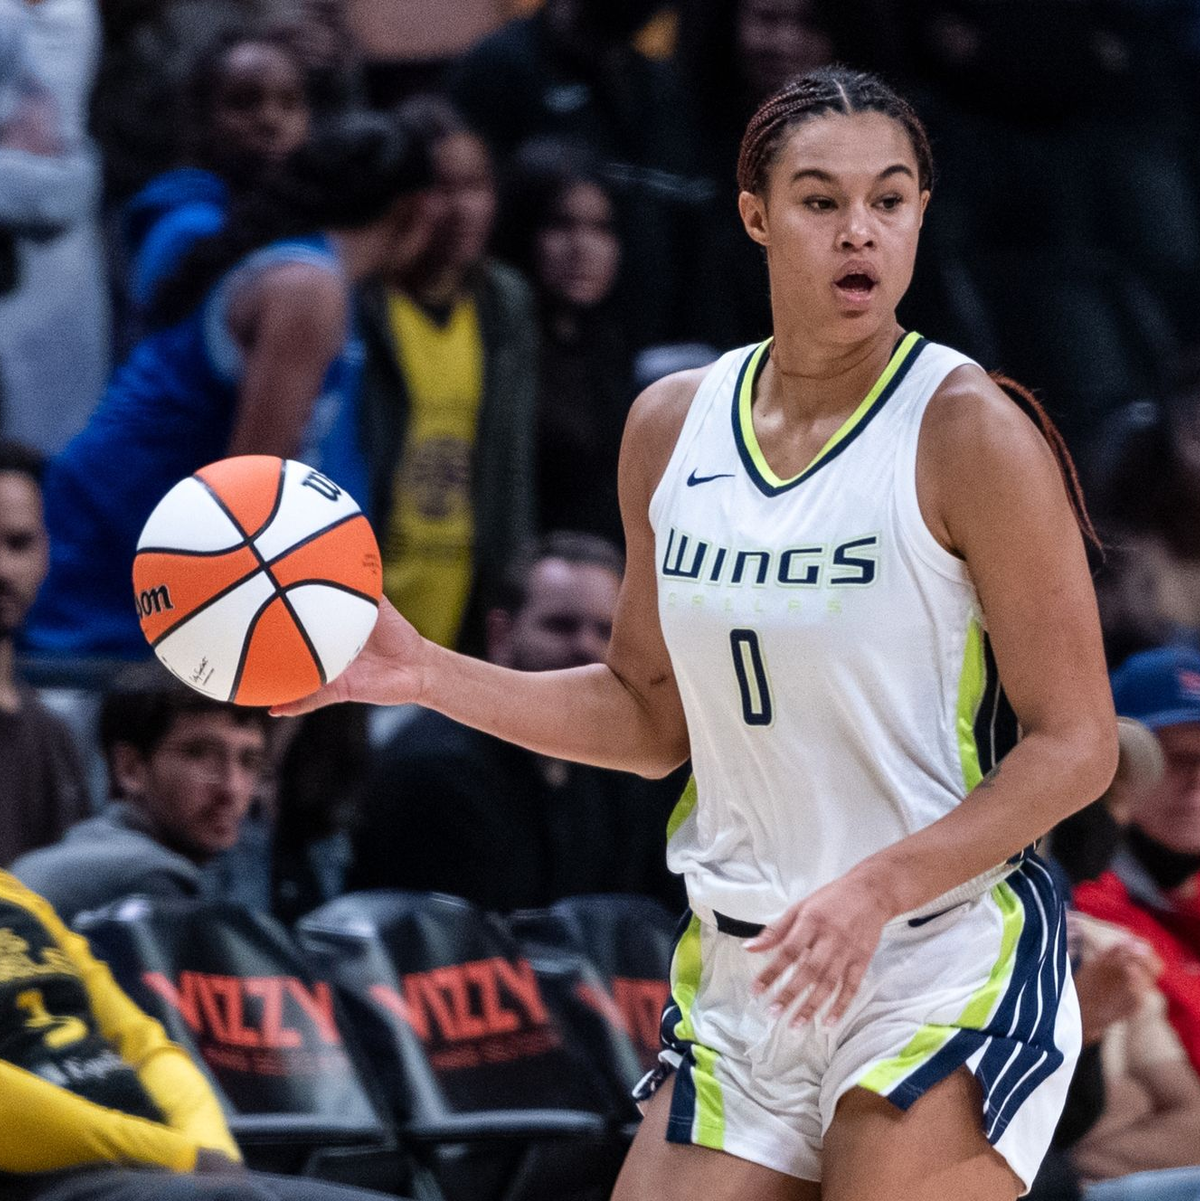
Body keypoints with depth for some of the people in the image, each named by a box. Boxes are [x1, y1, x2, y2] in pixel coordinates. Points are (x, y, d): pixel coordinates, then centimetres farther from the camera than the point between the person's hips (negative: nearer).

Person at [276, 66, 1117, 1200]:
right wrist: (426, 674, 5)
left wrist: (878, 887, -22)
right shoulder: (672, 426, 7)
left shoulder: (968, 432, -10)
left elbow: (1075, 745, -11)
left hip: (942, 968, -5)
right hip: (738, 980, 5)